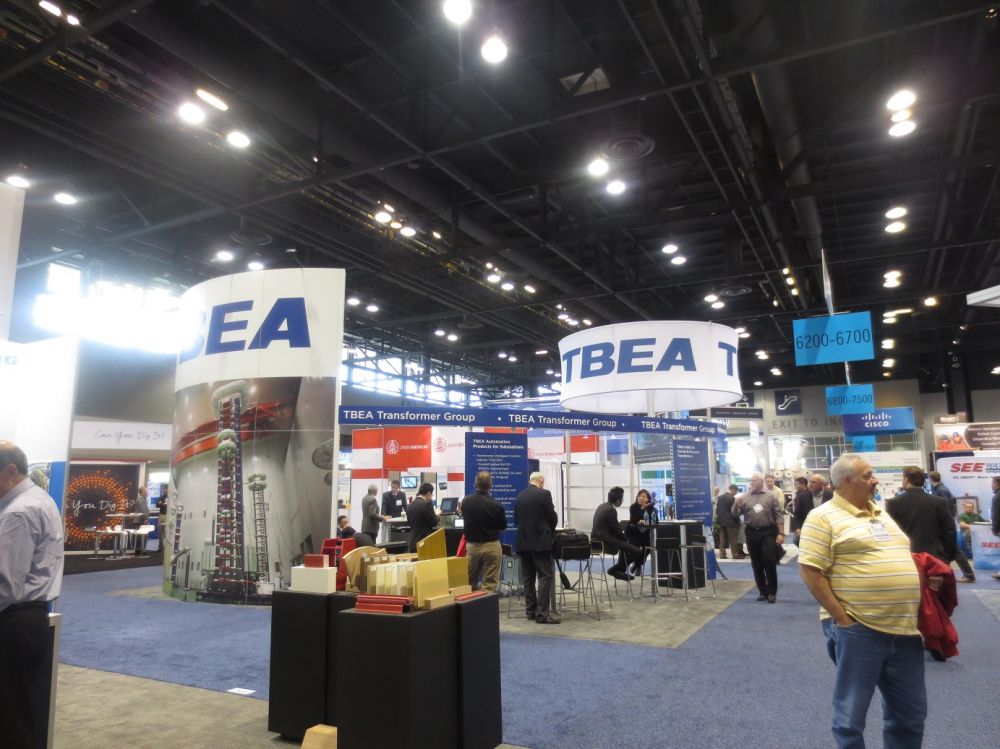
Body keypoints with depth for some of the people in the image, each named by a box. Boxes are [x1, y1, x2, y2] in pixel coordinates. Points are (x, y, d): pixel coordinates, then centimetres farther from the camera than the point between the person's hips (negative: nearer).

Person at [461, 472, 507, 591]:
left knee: (470, 583, 16)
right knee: (489, 584, 2)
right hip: (491, 546, -3)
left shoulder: (465, 501, -7)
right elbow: (503, 525, -4)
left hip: (472, 545, 4)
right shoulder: (496, 505, -18)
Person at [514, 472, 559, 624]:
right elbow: (553, 517, -4)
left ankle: (530, 611, 15)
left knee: (528, 578, 11)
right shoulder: (544, 494, -7)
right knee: (545, 576, -3)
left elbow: (516, 520, 12)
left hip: (523, 541, 6)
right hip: (540, 541, -6)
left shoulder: (519, 497, 8)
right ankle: (542, 613, -7)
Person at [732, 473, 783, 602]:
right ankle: (763, 591, 19)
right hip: (752, 533, 2)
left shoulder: (770, 496, 2)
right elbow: (735, 515, 3)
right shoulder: (744, 497, 5)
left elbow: (778, 515, 1)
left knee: (769, 562, -4)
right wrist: (736, 504, -17)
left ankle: (772, 592, 7)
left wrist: (780, 533, -5)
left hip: (768, 533, -2)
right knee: (756, 564, 8)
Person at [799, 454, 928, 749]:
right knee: (851, 715, 5)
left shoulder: (881, 514, 16)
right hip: (857, 630, -7)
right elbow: (809, 571, -15)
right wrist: (840, 617, -17)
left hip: (904, 628, 7)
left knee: (911, 712, 19)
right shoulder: (824, 517, -10)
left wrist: (924, 576, 7)